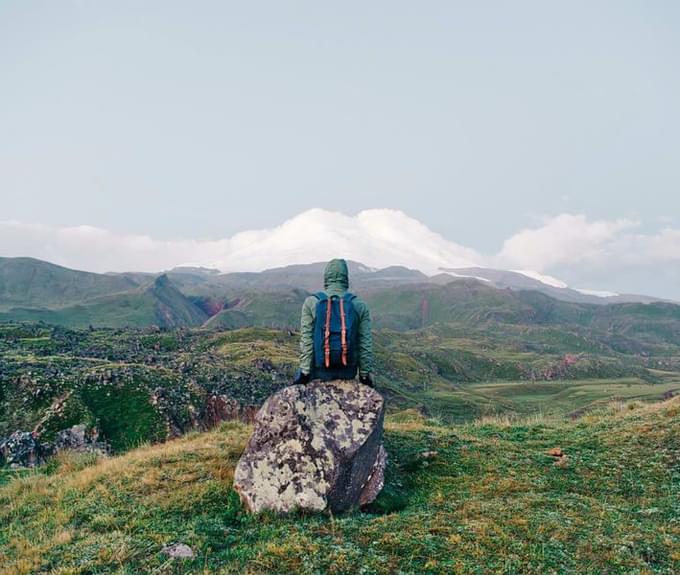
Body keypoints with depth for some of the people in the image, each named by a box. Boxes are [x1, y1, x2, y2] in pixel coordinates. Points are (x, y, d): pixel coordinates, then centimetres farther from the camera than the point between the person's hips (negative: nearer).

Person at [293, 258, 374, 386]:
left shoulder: (311, 302, -6)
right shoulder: (359, 305, -2)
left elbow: (306, 341, -9)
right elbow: (366, 344, -3)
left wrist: (304, 372, -6)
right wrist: (365, 375, 4)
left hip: (319, 371, -1)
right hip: (348, 372, 2)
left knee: (300, 376, 29)